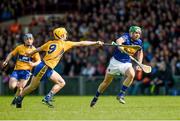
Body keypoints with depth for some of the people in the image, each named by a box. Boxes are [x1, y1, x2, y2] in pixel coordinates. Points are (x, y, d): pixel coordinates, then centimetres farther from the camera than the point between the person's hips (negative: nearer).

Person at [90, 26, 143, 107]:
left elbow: (140, 52, 17)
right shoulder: (126, 37, -20)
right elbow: (119, 41, -44)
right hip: (115, 61, -3)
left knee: (131, 74, -29)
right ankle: (96, 98, 31)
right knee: (106, 81, 7)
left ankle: (121, 95, -18)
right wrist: (121, 48, -65)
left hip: (126, 63, 3)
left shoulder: (139, 42, -3)